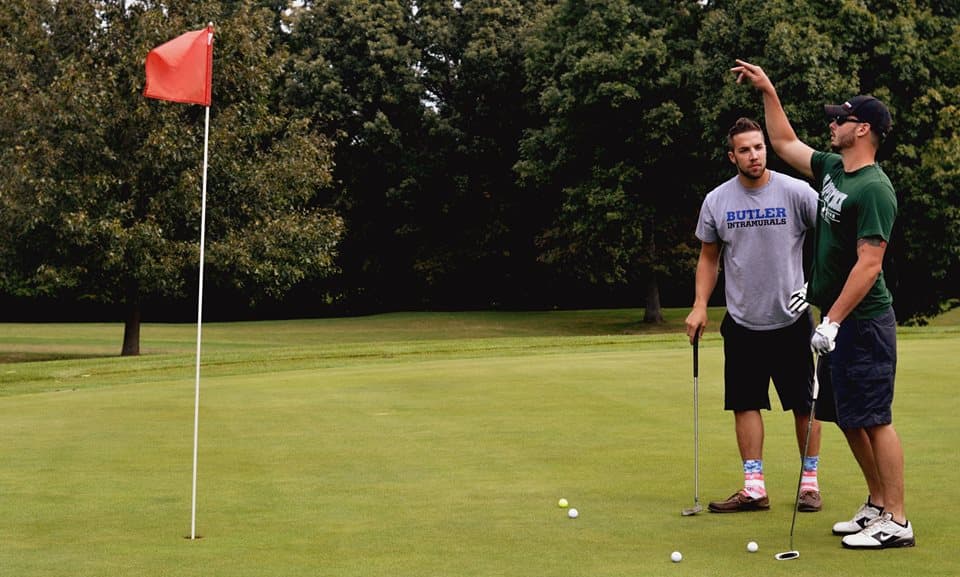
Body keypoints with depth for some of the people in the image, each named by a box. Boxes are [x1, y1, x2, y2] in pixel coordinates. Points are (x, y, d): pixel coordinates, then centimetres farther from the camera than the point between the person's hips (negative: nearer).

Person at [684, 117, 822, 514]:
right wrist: (700, 306, 3)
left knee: (804, 403, 5)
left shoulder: (796, 192, -7)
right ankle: (754, 488, 8)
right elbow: (708, 257, 12)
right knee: (745, 403, 2)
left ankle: (810, 481, 18)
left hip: (791, 320, -2)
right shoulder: (716, 201, 2)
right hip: (742, 322, 2)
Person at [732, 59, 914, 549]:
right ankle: (877, 505, 23)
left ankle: (896, 523, -2)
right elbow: (785, 144, 28)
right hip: (839, 318, 9)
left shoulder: (873, 190, -17)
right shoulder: (832, 169, 11)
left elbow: (869, 263, -22)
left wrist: (833, 320, -23)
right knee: (849, 417, 13)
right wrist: (768, 91, 25)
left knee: (872, 418, -7)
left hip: (862, 320, -9)